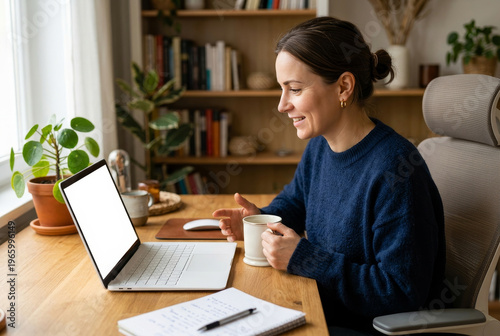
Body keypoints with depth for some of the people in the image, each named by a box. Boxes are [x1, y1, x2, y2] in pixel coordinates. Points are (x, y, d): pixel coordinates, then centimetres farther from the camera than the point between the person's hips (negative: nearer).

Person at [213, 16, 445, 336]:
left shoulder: (395, 170, -27)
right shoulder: (319, 147, 0)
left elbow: (402, 293, -25)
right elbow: (293, 201, 21)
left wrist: (304, 258, -24)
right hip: (321, 310, 7)